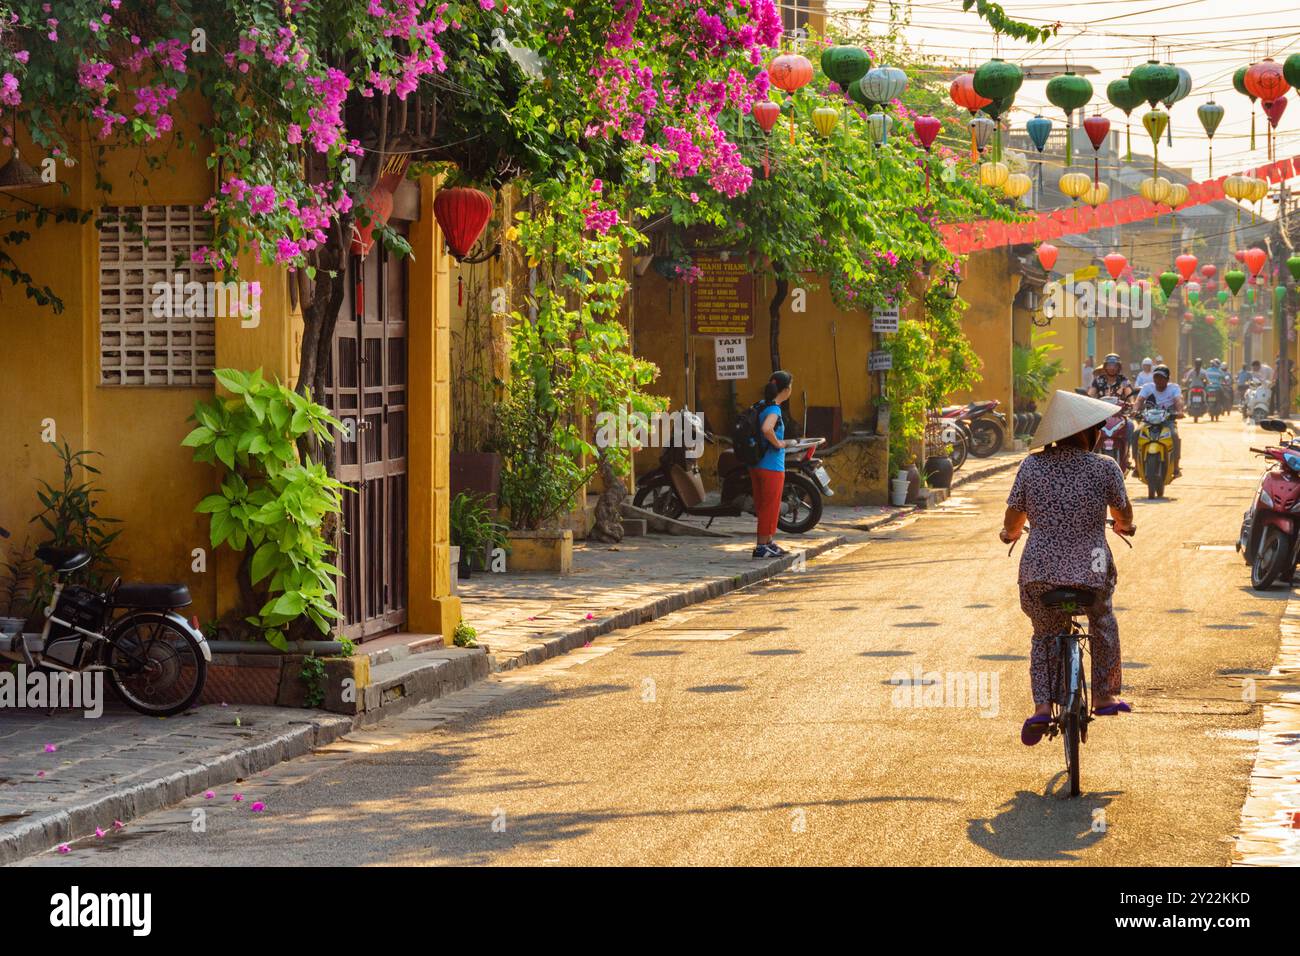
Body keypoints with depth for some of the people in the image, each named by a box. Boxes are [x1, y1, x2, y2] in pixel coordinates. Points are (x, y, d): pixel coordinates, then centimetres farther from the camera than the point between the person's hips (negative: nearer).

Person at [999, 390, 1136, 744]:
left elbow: (1013, 517, 7)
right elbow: (1123, 513, 12)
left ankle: (1042, 705, 4)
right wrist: (1125, 526, 36)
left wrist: (1009, 533, 31)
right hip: (1092, 569, -1)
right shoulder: (1105, 468, -4)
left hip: (1038, 571, 1)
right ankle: (1104, 696, 34)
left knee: (1044, 634, 22)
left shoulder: (1032, 466, 0)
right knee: (1102, 623, 29)